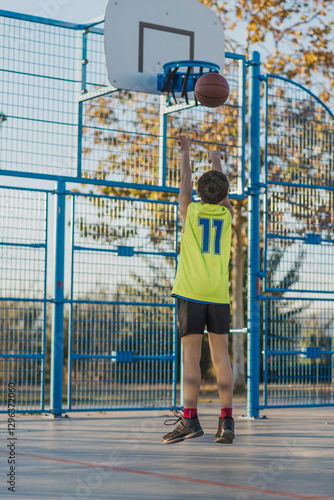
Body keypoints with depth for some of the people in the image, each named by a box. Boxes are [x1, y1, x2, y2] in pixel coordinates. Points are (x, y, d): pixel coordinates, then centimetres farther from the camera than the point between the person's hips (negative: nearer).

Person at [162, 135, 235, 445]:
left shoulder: (191, 211, 5)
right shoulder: (226, 214, 10)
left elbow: (185, 181, 20)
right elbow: (222, 192, 29)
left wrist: (185, 152, 37)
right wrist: (216, 162, 47)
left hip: (190, 293, -2)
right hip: (219, 294, 2)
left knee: (191, 356, -6)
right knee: (221, 356, 5)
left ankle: (190, 419, -14)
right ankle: (226, 420, 2)